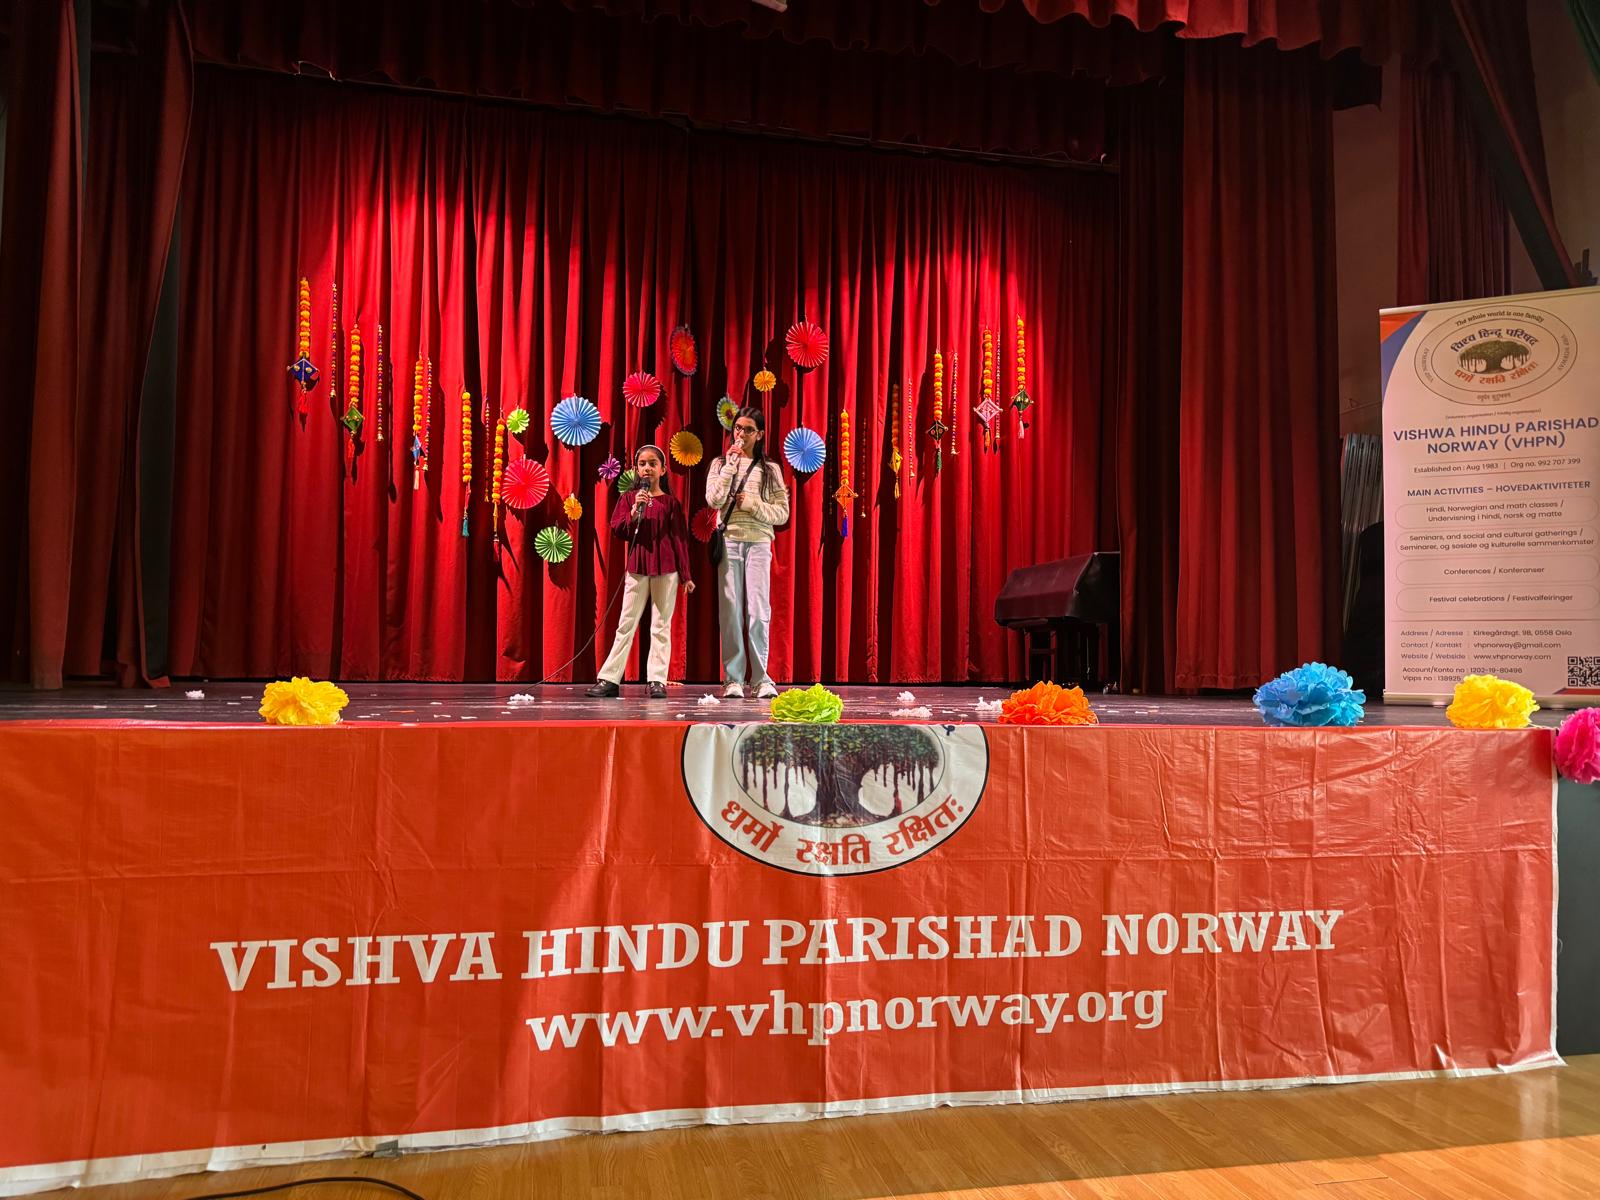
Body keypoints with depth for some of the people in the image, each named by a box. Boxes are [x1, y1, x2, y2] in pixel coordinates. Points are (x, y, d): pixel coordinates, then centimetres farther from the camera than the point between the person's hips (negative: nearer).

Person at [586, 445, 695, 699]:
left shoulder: (670, 502, 4)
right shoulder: (629, 499, 8)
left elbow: (680, 539, 4)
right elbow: (618, 530, 0)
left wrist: (685, 575, 1)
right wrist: (635, 512, -16)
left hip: (666, 569, -1)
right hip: (637, 567, 1)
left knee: (661, 626, 2)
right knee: (626, 624, 4)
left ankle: (657, 681, 6)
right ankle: (609, 680, 6)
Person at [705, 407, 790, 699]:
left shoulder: (770, 469, 11)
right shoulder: (720, 464, 12)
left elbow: (782, 513, 6)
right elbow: (714, 499, -6)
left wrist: (752, 504, -8)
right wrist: (731, 464, -6)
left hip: (758, 543, 0)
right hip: (729, 542, 0)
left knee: (758, 610, -6)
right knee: (731, 610, -2)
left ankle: (761, 677, 1)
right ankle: (733, 678, 2)